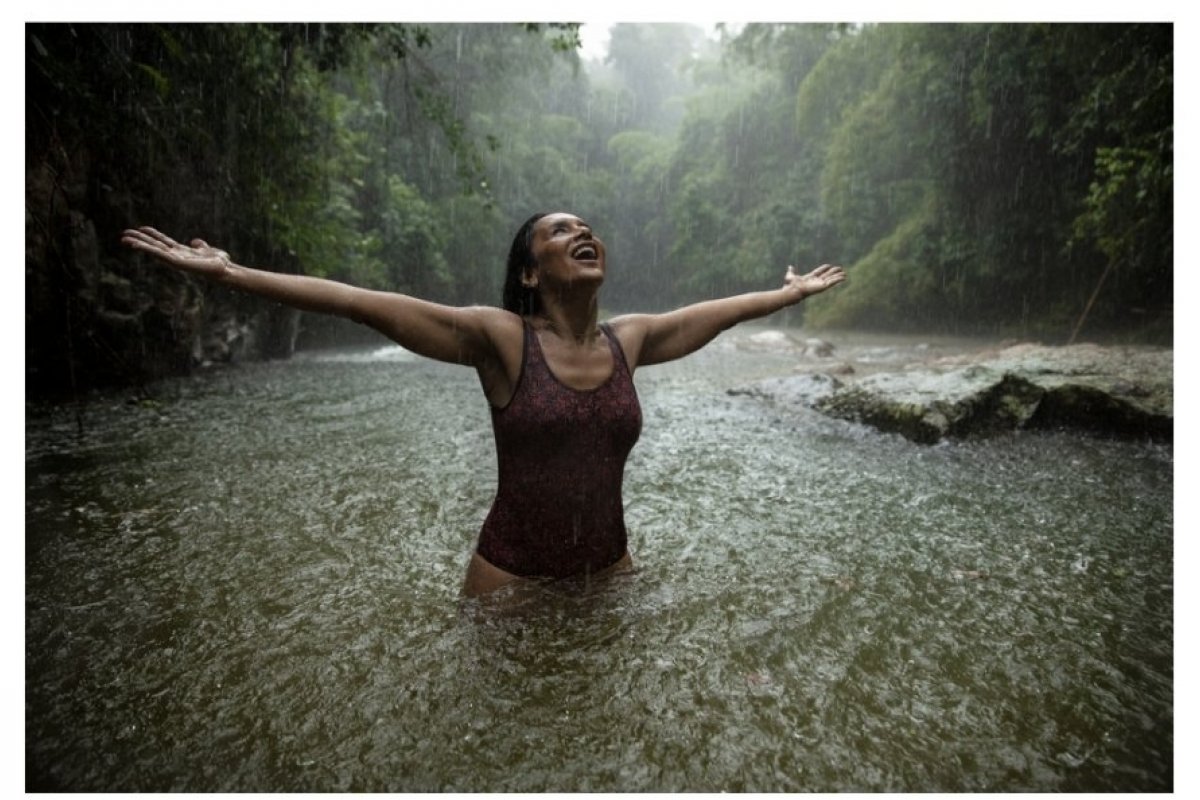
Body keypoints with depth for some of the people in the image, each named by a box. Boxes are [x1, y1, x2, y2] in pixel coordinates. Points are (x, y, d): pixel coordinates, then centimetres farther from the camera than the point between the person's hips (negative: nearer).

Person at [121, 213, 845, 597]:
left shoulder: (629, 339, 1)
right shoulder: (500, 338, -13)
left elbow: (719, 311, 15)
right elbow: (363, 303, -17)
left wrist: (791, 293, 27)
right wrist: (232, 273, -19)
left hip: (611, 570, 4)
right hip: (510, 577, -3)